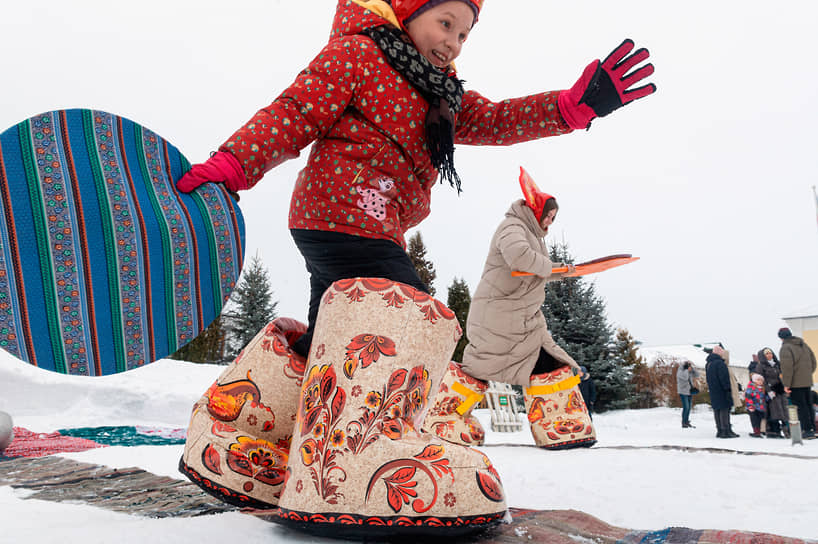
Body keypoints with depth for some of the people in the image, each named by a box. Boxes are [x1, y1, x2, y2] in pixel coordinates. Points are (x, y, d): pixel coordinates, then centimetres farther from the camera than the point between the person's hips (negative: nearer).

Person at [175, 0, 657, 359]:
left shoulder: (442, 96, 25)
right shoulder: (358, 52, 1)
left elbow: (495, 120, 14)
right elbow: (296, 114, -7)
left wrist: (577, 105, 2)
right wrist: (231, 165, -19)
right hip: (345, 216, -9)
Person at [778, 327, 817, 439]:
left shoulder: (785, 348, -14)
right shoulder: (803, 345, 12)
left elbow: (787, 367, -20)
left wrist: (786, 384, -17)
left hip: (796, 383, -8)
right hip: (807, 382, 8)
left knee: (800, 406, -3)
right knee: (807, 404, 16)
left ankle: (807, 430, -5)